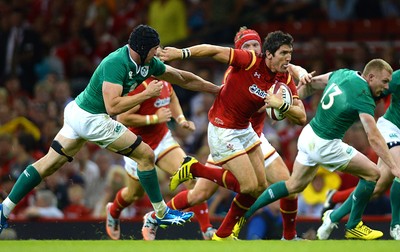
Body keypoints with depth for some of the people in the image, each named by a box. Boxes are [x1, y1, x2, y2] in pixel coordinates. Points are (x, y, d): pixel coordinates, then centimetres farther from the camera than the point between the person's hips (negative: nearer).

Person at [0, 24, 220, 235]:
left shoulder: (148, 64, 2)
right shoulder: (116, 63, -24)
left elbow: (183, 78, 13)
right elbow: (113, 106, -30)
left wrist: (216, 89, 18)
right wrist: (147, 94, -24)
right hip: (93, 120, -9)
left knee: (49, 164, 11)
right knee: (145, 155, -1)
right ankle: (162, 214, 11)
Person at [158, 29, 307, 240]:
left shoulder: (285, 80, -5)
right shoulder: (250, 61, -23)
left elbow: (301, 117, -9)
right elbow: (213, 50, -19)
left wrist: (282, 105, -27)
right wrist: (182, 53, -25)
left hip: (244, 129, 8)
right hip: (222, 130, -8)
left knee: (260, 187, 7)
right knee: (249, 185, -11)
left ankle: (223, 234, 21)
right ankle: (194, 169, 4)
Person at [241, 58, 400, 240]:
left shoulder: (343, 74, 2)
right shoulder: (363, 96, -20)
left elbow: (317, 79, 19)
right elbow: (374, 138, -24)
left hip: (308, 135, 9)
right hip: (325, 146, -8)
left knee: (294, 186, 22)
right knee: (372, 174, 1)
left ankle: (245, 212, 20)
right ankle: (353, 226, 12)